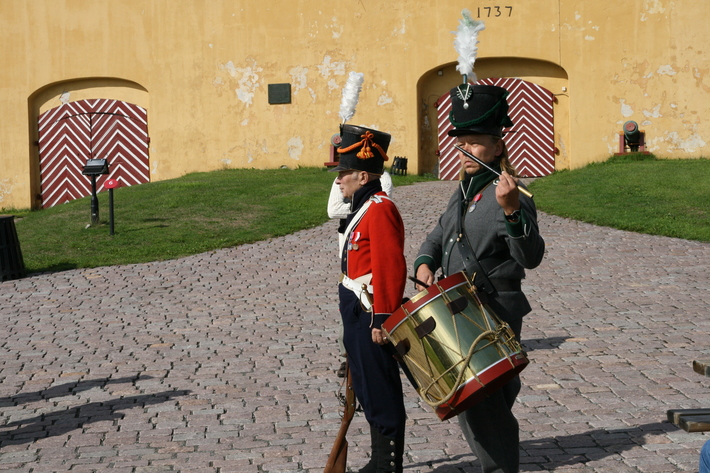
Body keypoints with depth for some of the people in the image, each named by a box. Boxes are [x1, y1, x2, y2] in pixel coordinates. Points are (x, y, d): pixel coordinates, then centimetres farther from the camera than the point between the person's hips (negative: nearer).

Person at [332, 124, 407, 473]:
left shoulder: (379, 210, -17)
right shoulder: (364, 208, 14)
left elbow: (391, 268, -23)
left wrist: (382, 320, -23)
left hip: (371, 316, -10)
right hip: (358, 314, 10)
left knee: (381, 394, -2)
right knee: (368, 392, 16)